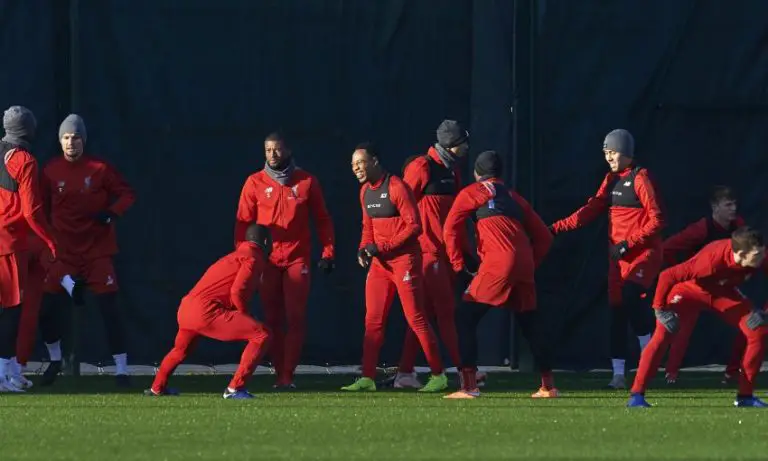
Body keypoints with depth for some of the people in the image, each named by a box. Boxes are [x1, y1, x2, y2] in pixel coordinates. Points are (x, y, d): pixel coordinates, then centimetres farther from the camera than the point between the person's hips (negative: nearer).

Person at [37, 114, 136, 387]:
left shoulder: (99, 169, -5)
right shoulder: (51, 171, 0)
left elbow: (127, 194, 1)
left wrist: (112, 213, -17)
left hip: (97, 250, -2)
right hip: (64, 250, 2)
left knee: (109, 308, -8)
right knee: (48, 307, -2)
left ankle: (121, 369, -2)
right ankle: (54, 360, 24)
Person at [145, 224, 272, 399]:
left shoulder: (237, 255, 25)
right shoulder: (254, 258, -3)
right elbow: (237, 292, -14)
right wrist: (246, 317, 0)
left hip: (185, 309, 9)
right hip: (206, 311, -9)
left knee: (181, 349, 37)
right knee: (261, 335, -10)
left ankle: (157, 388, 55)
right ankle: (235, 389, -13)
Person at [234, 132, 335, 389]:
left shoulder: (306, 182, 4)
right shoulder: (255, 183, 4)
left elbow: (322, 220, 9)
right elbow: (243, 222, 5)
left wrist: (327, 252, 3)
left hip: (297, 259, -1)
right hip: (267, 260, 1)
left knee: (295, 318, -8)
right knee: (272, 319, 3)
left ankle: (287, 375, -9)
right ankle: (280, 373, 8)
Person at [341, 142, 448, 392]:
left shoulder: (396, 188, -14)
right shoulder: (365, 191, 12)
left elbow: (414, 226, -17)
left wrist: (382, 247, -19)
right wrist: (364, 248, 2)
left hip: (404, 259, -8)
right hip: (380, 263, 8)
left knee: (416, 319, -5)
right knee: (373, 321, 4)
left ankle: (438, 375, 3)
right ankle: (367, 378, 5)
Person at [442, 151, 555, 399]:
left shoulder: (471, 192, 12)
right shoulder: (514, 197, 26)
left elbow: (450, 230, 2)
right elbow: (544, 236, 24)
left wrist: (459, 267, 6)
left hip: (498, 265, -6)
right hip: (525, 266, 6)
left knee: (466, 318, -3)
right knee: (529, 325, 20)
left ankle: (469, 386, -15)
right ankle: (548, 386, 23)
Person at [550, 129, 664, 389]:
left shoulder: (640, 179, -9)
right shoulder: (611, 180, 14)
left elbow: (657, 220, -12)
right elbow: (593, 209, 10)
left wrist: (629, 243, -18)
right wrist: (558, 228, 0)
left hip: (644, 251, -8)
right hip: (619, 254, 8)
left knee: (631, 293, -28)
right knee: (617, 309, 4)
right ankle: (618, 374, 6)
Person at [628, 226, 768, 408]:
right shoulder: (712, 260, -41)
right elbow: (667, 276, -36)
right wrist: (660, 308, -30)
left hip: (723, 292, 5)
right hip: (691, 288, -5)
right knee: (662, 335, -22)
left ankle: (745, 396, 4)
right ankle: (636, 396, -18)